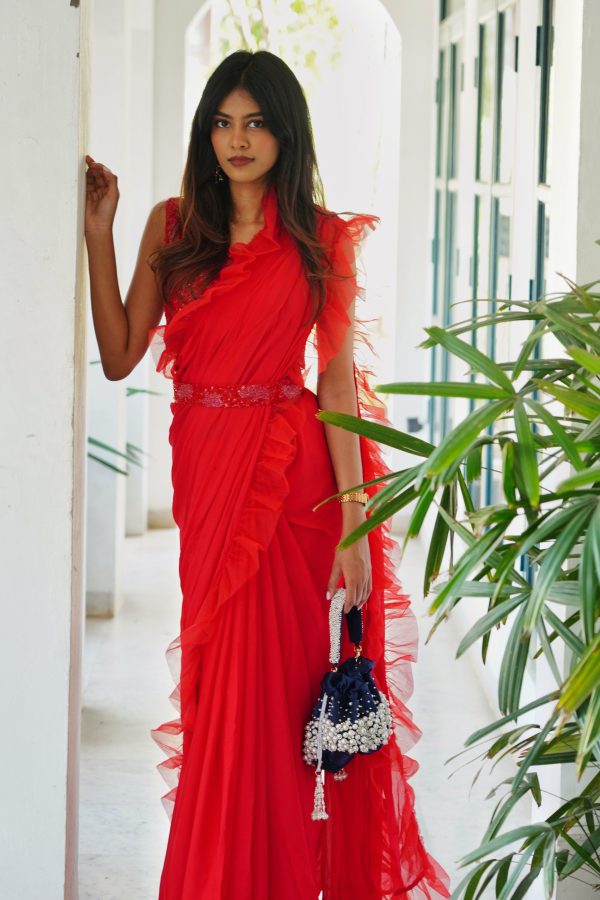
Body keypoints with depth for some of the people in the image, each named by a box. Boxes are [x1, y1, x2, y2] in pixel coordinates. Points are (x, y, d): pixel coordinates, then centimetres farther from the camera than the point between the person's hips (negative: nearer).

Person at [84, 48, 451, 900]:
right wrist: (98, 232, -5)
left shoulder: (322, 240, 0)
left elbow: (339, 381, -5)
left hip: (291, 477, -3)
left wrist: (353, 518, -12)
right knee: (220, 686, 8)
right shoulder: (173, 226, 7)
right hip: (206, 477, 3)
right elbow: (120, 356, 0)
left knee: (281, 680, 0)